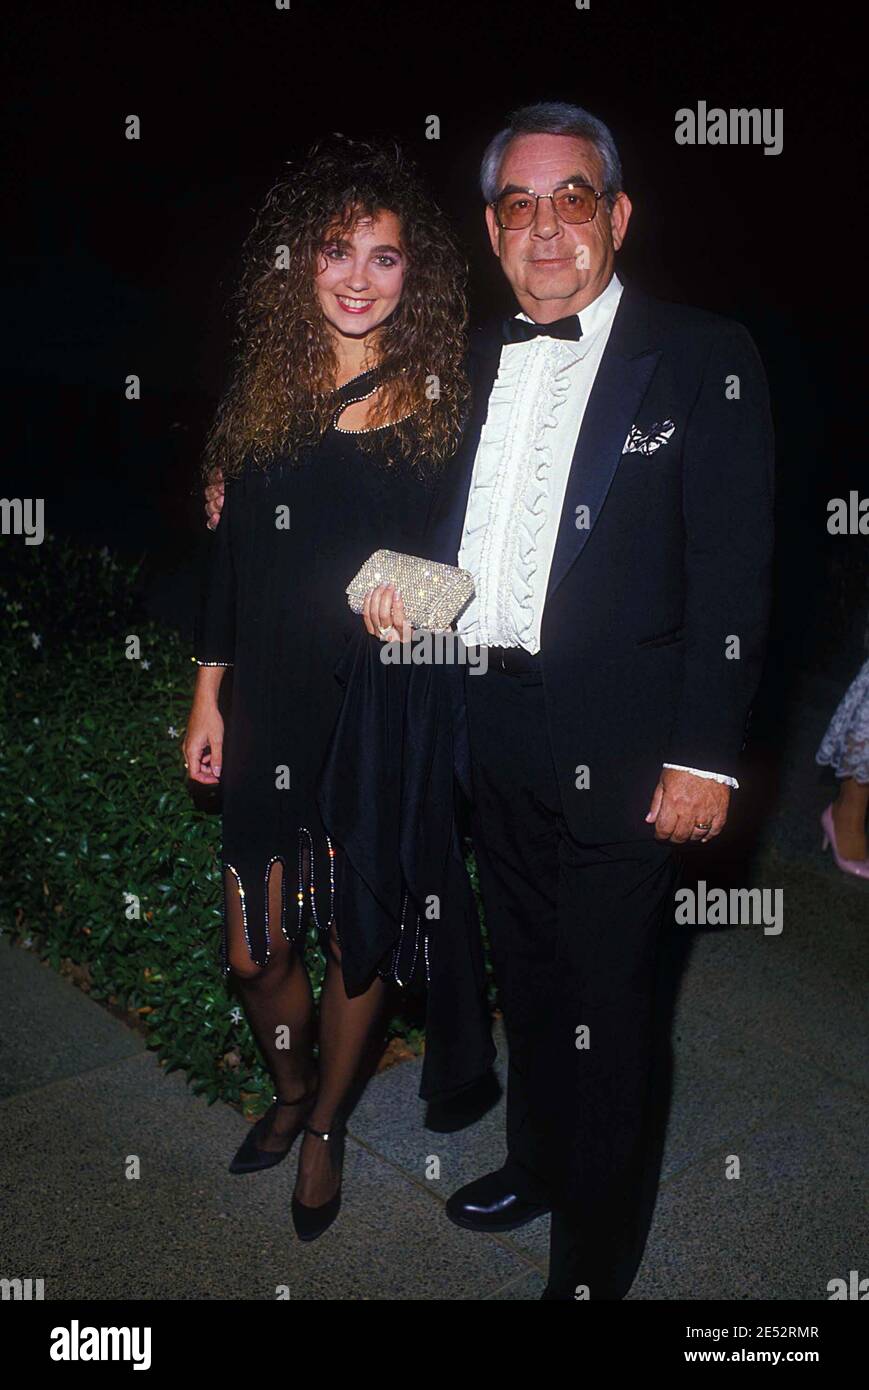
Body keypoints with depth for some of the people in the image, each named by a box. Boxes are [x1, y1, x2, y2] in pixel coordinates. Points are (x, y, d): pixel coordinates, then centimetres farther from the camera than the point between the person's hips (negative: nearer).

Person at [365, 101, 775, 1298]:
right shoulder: (476, 360, 11)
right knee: (527, 976, 21)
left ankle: (596, 1256, 27)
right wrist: (403, 589, 0)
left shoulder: (704, 361, -6)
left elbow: (732, 579, -10)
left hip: (622, 748, -5)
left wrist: (705, 755, -14)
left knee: (607, 1006, 7)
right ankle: (539, 1164, 44)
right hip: (493, 736, 6)